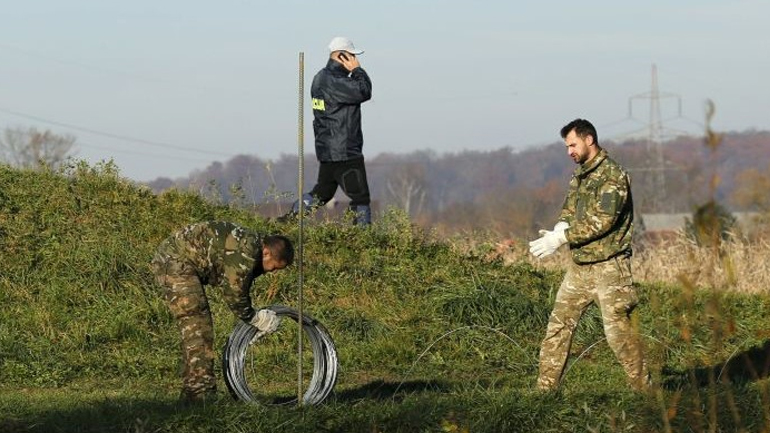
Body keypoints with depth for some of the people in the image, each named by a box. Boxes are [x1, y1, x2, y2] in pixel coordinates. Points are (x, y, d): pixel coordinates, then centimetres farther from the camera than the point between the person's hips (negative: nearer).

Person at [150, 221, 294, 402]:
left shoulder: (251, 244, 9)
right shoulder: (244, 252, -22)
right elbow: (234, 293, -18)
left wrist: (252, 319, 12)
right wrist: (255, 318, -5)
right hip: (175, 262, -11)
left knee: (193, 330, 14)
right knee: (197, 328, -12)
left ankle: (191, 393, 17)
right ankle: (202, 394, -13)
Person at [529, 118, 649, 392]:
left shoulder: (612, 175, -14)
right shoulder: (580, 175, 14)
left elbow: (602, 221, -21)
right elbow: (569, 212, 14)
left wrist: (561, 238, -22)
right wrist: (557, 231, -9)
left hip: (608, 266, -8)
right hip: (579, 265, 8)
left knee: (618, 329, -6)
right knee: (559, 324, 6)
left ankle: (642, 388, 3)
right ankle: (546, 387, 10)